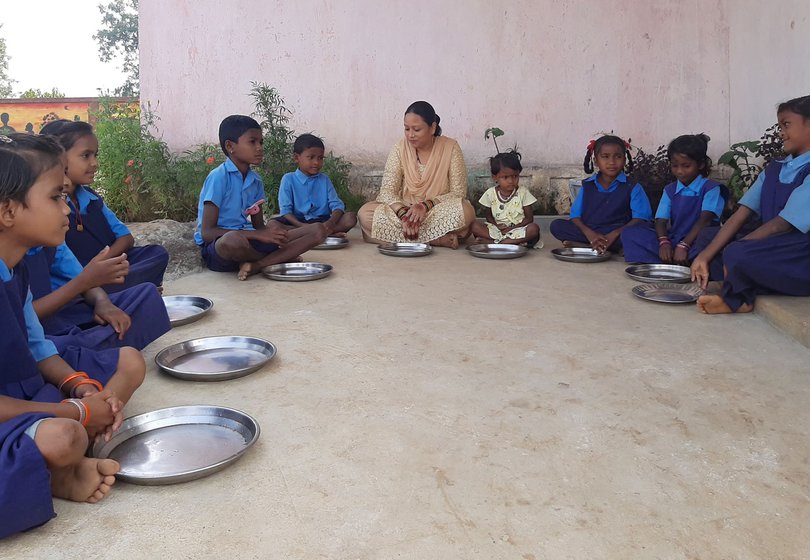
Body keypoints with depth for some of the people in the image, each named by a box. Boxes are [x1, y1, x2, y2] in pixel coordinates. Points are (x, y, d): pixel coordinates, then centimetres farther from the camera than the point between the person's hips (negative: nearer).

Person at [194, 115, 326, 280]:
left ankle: (256, 265, -21)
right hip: (215, 246, -6)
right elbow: (207, 232, -17)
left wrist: (272, 231, -12)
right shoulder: (218, 178, -12)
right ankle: (281, 258, -10)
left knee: (317, 231, -4)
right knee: (233, 241, -44)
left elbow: (259, 226, 14)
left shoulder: (256, 181, 9)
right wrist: (259, 235, -22)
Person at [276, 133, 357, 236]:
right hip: (298, 222, -2)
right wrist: (303, 226, -25)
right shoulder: (288, 179, 3)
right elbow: (285, 211, -5)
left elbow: (337, 205, 1)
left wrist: (330, 223, -23)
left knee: (351, 218, -20)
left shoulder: (324, 180, 11)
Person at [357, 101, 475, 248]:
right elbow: (387, 191, -6)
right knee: (364, 213, -25)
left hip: (439, 214, -2)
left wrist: (426, 205, -24)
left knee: (466, 211, -34)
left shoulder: (450, 147, -3)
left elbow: (458, 192, -7)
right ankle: (438, 239, -27)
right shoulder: (400, 148, 1)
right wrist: (403, 213, -27)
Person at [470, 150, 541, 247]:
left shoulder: (523, 193, -2)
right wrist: (496, 225, -11)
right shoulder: (490, 193, 2)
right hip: (496, 229, 1)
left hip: (517, 229, -1)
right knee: (475, 226, -23)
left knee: (534, 229, -32)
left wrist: (513, 228, -16)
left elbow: (529, 218, -1)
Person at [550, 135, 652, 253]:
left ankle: (583, 245, -25)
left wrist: (614, 234, -23)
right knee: (556, 225, -16)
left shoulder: (632, 188, 3)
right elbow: (575, 216, 4)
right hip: (590, 233, 2)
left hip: (617, 234, -2)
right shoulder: (587, 186, 11)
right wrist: (589, 233, -17)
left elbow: (640, 219, -8)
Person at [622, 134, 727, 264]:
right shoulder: (670, 190, 15)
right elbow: (661, 221, 3)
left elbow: (705, 219, -15)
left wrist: (684, 246, -28)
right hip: (673, 241, 5)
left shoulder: (711, 188, 0)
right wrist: (664, 242, -21)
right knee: (629, 233, -15)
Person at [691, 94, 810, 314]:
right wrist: (705, 255, -9)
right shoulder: (774, 170, 11)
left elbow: (783, 225, -19)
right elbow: (740, 216, 2)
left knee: (737, 254, -32)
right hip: (772, 250, 8)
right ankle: (738, 297, -14)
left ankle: (736, 297, 0)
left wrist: (733, 252, -18)